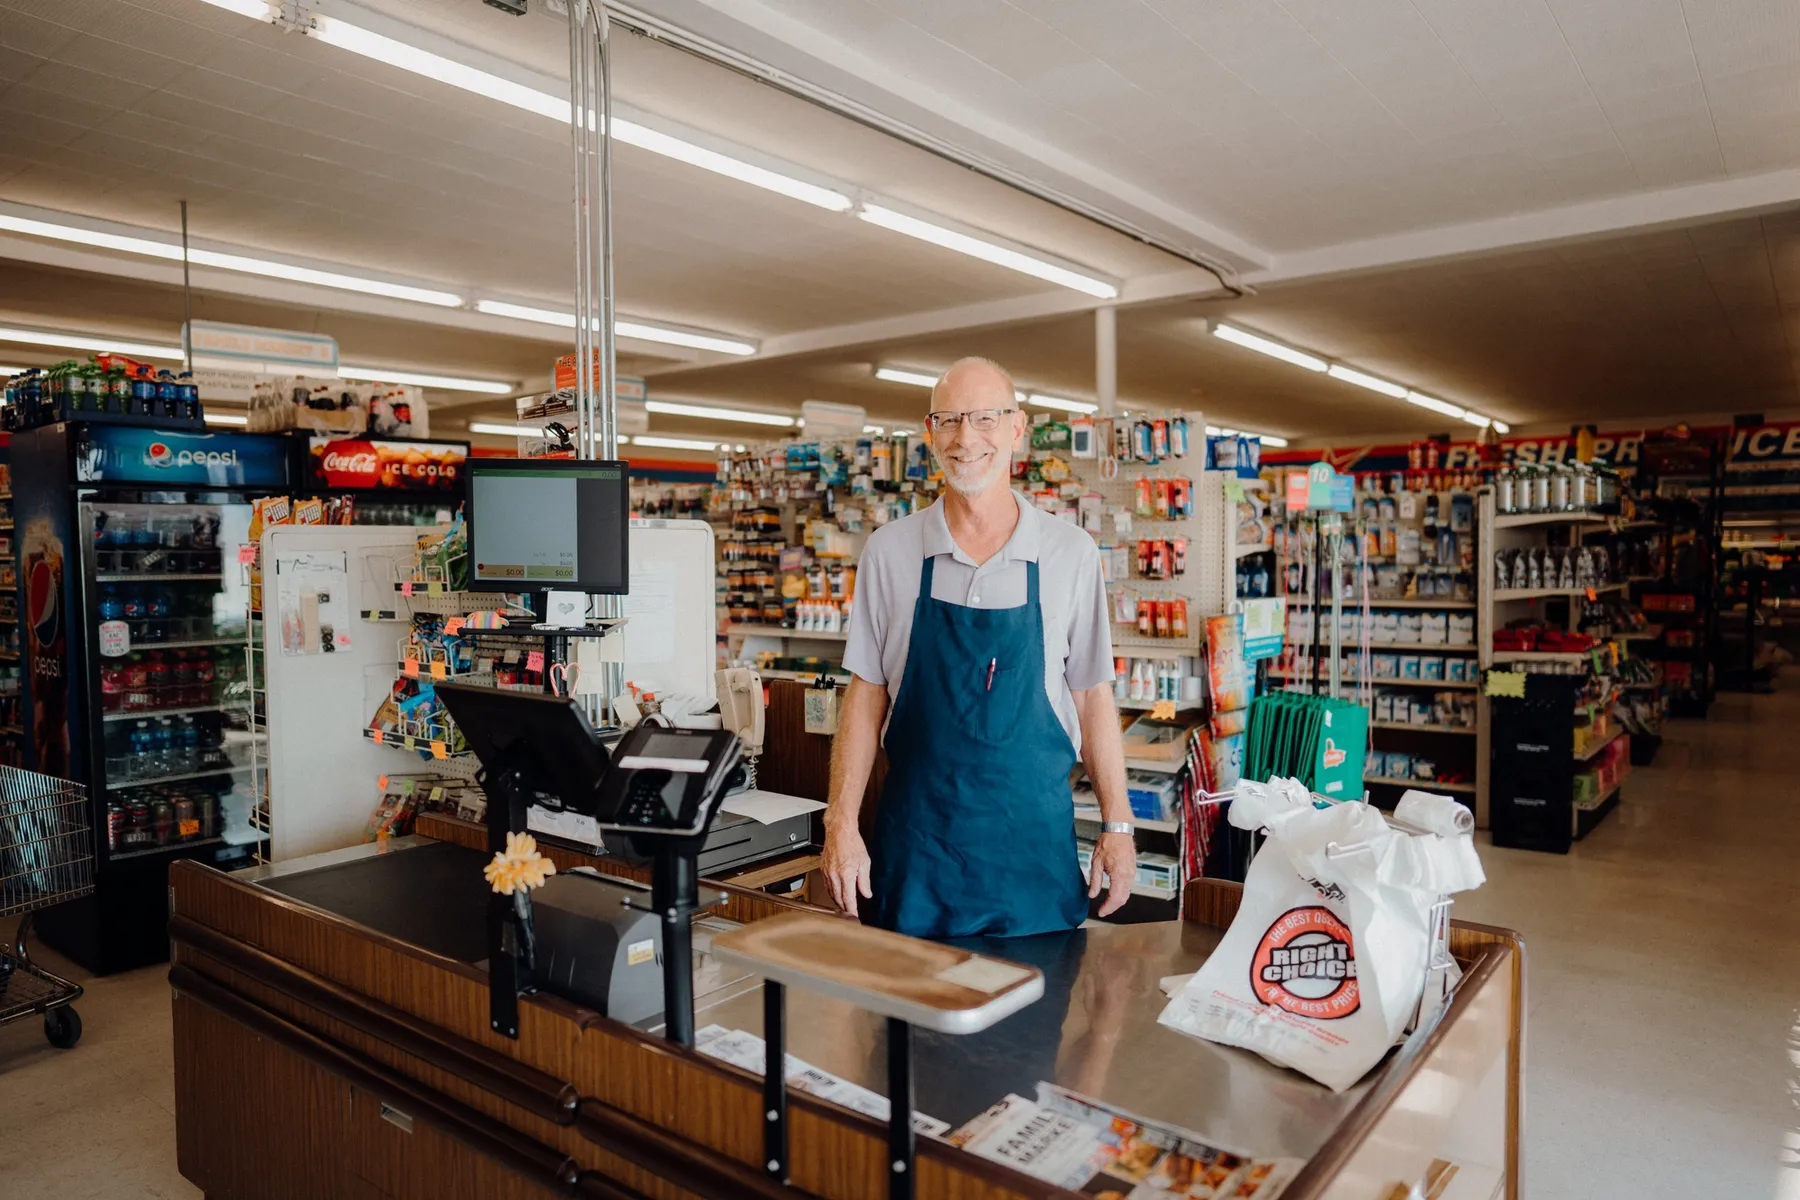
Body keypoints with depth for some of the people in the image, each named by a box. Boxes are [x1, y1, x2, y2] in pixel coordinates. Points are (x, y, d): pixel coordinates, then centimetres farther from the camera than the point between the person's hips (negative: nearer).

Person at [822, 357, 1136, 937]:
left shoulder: (1071, 553, -2)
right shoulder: (889, 551, -1)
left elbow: (1092, 696, 4)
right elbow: (866, 694, 3)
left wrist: (1117, 825, 3)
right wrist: (841, 822, -3)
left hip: (1034, 836, 0)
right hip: (914, 836, 1)